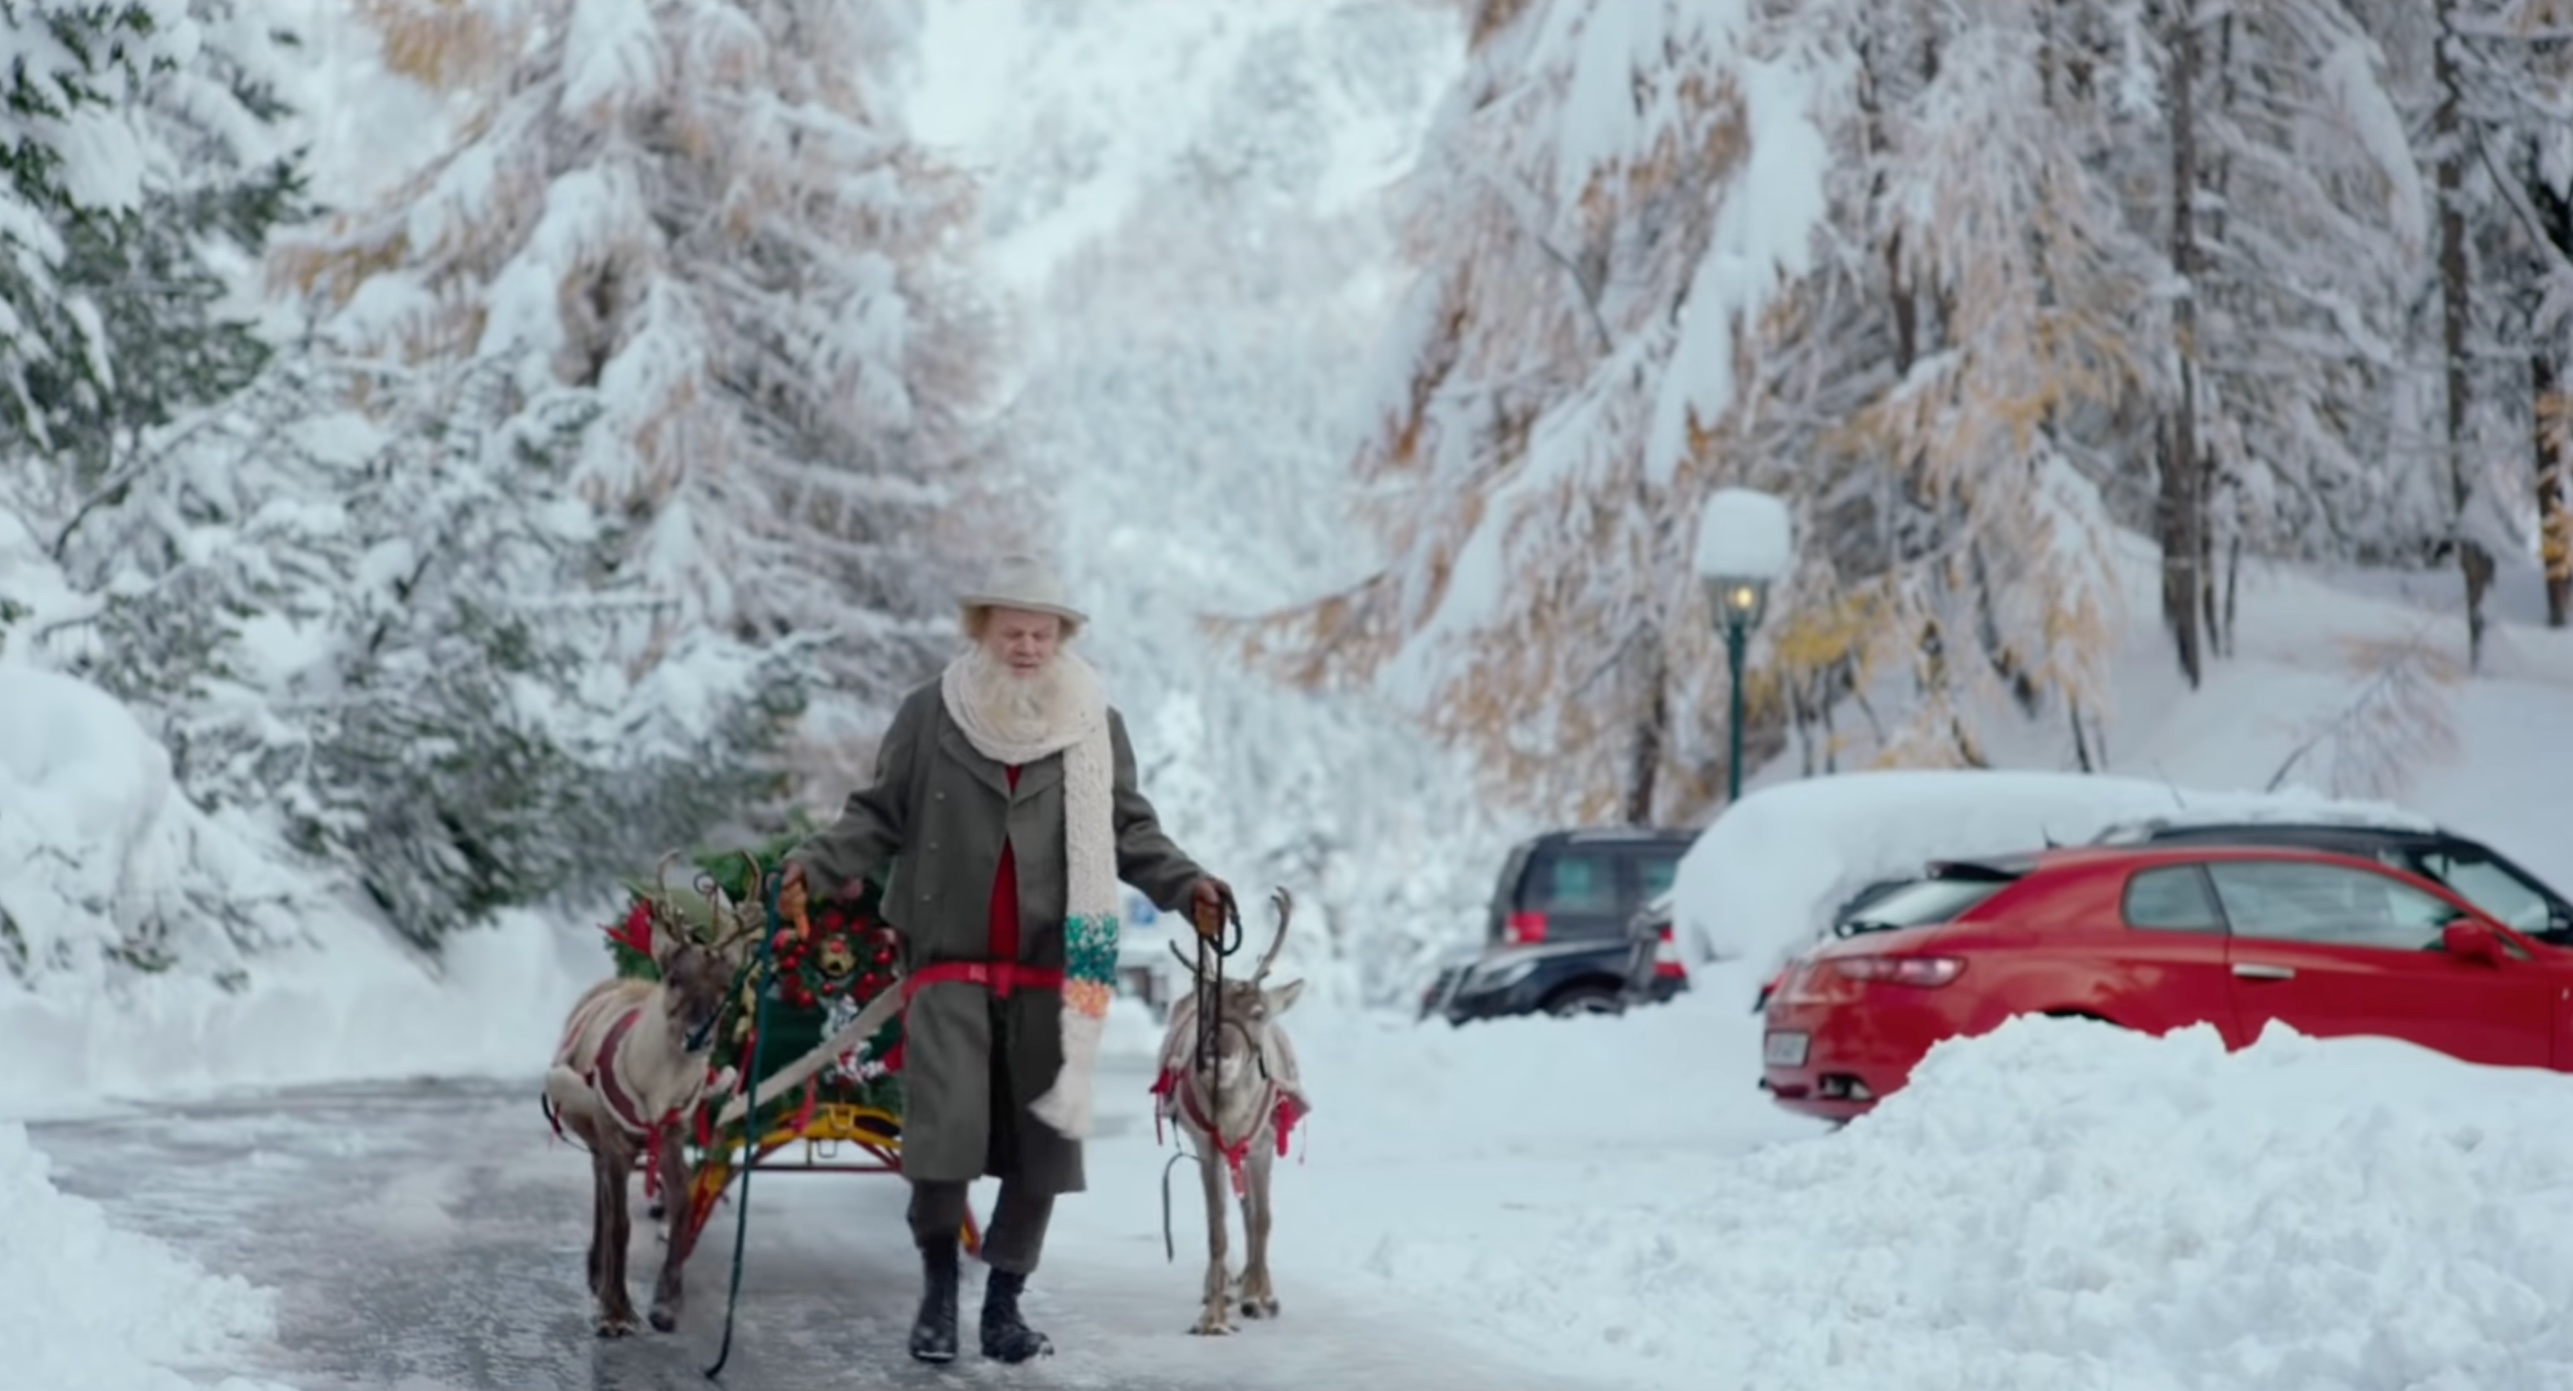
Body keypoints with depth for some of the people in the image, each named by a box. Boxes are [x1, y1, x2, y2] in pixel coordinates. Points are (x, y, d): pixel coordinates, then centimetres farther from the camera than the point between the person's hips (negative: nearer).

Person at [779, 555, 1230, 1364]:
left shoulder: (1096, 726, 5)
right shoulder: (929, 716, 3)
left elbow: (1131, 831, 8)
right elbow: (879, 817, 5)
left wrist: (1184, 885, -7)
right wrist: (818, 863, -11)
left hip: (1053, 966, 2)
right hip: (948, 959, -2)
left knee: (1042, 1143, 5)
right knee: (943, 1131, -9)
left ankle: (1004, 1304, 19)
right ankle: (938, 1287, 13)